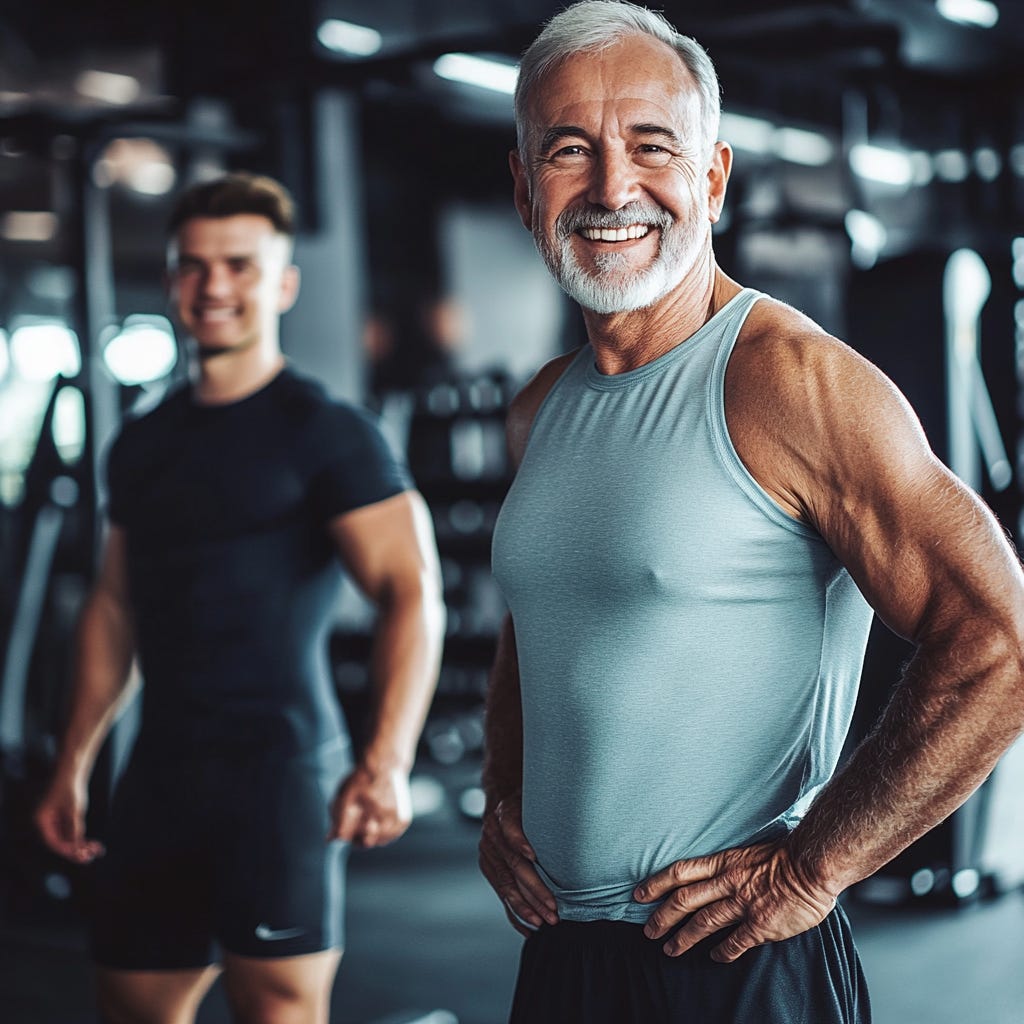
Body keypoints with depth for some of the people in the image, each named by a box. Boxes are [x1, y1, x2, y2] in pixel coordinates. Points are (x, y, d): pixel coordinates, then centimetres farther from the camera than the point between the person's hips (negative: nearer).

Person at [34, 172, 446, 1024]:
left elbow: (412, 594, -13)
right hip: (161, 777, 6)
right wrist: (73, 767, 18)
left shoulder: (329, 433, -5)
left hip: (280, 767, -6)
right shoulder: (142, 445, 15)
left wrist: (386, 764, -26)